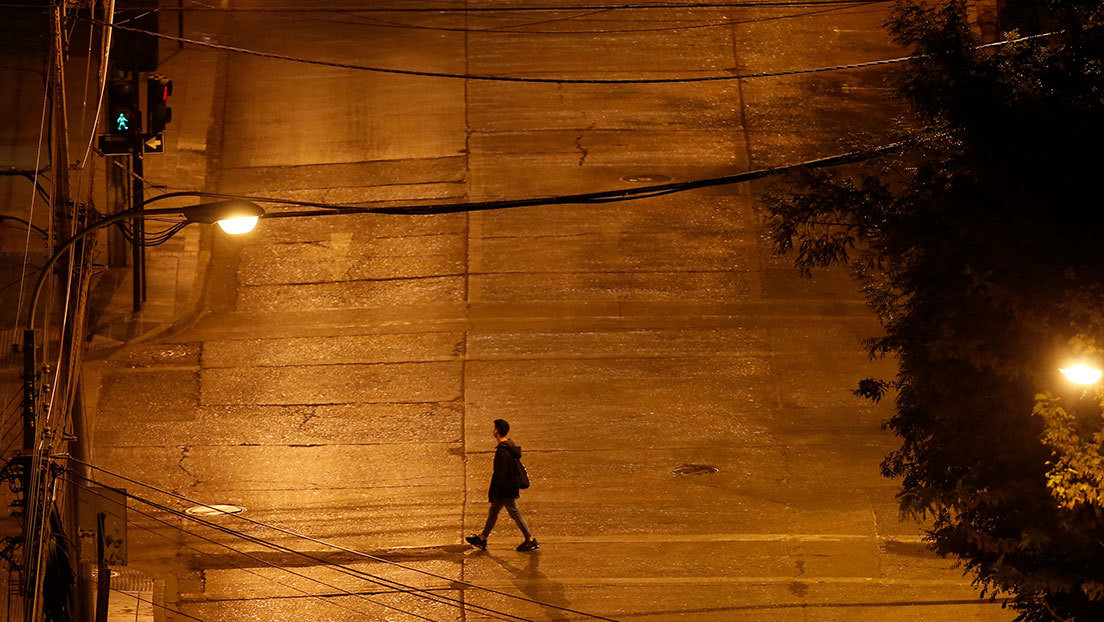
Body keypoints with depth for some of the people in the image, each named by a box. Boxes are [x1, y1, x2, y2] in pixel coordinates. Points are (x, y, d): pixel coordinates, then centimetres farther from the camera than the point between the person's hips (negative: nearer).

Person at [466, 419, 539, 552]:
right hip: (511, 486, 10)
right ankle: (482, 539, 29)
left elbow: (499, 474, -25)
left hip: (505, 491, -10)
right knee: (493, 512, 18)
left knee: (515, 514, 3)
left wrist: (491, 493, -18)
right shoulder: (511, 446, 4)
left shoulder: (502, 451, -26)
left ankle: (530, 540, 12)